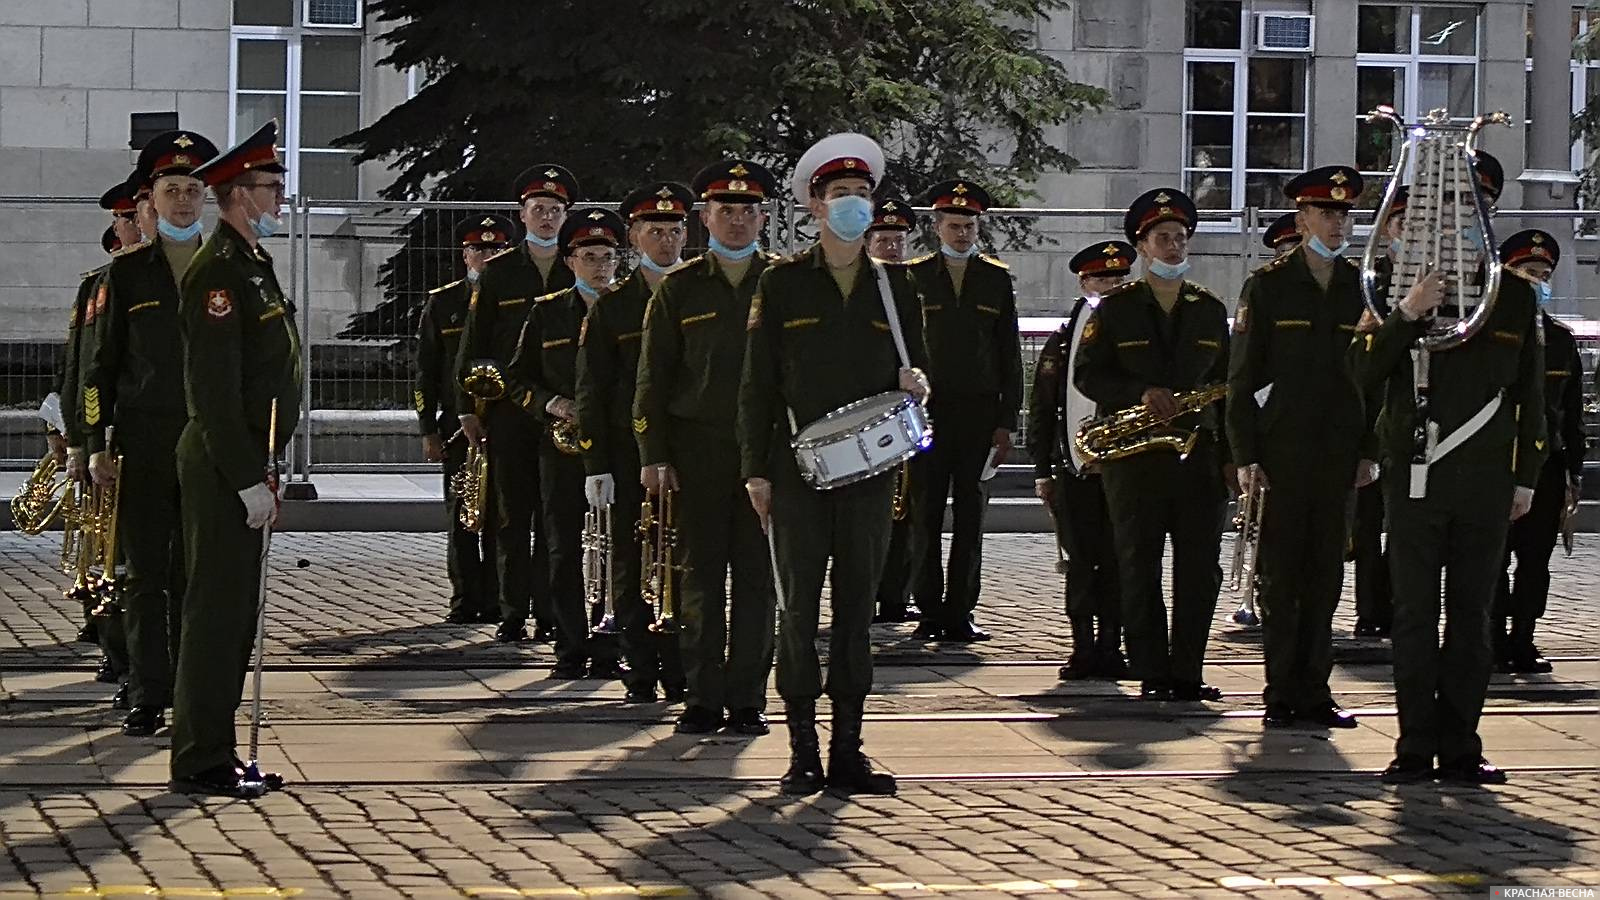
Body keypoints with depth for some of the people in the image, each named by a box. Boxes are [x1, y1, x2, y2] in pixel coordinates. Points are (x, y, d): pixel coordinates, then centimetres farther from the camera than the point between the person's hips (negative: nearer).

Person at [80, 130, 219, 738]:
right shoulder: (126, 272, 6)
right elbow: (98, 362, 6)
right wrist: (97, 444, -1)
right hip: (142, 447, -1)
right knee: (145, 575, 1)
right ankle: (147, 698, 4)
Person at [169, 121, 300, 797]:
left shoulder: (251, 265, 17)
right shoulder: (218, 271, -15)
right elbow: (215, 391, -20)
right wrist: (249, 479, -21)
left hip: (243, 463, 10)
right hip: (224, 467, -10)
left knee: (234, 611, 12)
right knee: (217, 609, -6)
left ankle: (214, 752, 18)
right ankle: (201, 762, -3)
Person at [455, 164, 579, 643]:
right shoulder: (497, 273, 8)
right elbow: (472, 345, 8)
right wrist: (467, 407, 2)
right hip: (508, 411, 0)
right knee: (511, 514, 1)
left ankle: (551, 612, 3)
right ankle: (513, 613, 5)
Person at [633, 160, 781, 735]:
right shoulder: (679, 288, 7)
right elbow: (653, 376, 6)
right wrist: (653, 455, -1)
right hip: (698, 450, 0)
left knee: (757, 575, 1)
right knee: (702, 574, 1)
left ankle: (748, 697, 8)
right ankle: (703, 697, 7)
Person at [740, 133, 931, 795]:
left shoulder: (894, 285, 12)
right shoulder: (782, 284, 4)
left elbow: (915, 364, 19)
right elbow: (758, 384, 3)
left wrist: (914, 380, -6)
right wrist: (757, 469, -3)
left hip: (869, 467, 2)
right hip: (798, 469, -2)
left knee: (858, 603, 4)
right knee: (800, 605, -2)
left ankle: (848, 749, 8)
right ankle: (803, 750, 3)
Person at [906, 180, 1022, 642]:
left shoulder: (997, 278, 9)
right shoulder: (914, 276, 6)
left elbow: (1009, 355, 9)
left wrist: (1006, 421, 3)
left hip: (979, 411, 1)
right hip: (927, 409, -1)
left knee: (970, 513, 2)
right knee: (926, 513, -1)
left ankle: (959, 612, 7)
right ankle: (929, 610, 6)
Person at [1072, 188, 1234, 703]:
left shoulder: (1211, 311, 14)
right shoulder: (1115, 309, 5)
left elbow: (1227, 385, 15)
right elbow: (1087, 375, 0)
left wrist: (1229, 453, 7)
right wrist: (1140, 394, -16)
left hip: (1198, 453, 3)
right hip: (1133, 454, -3)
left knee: (1201, 569, -1)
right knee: (1139, 568, -2)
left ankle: (1187, 673, 5)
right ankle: (1151, 674, 3)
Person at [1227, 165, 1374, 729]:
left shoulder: (1361, 286, 11)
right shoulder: (1267, 285, 0)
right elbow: (1243, 376, -1)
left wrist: (1369, 450, 7)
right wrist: (1245, 455, -7)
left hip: (1339, 451, 3)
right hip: (1282, 450, -3)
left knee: (1325, 573, 6)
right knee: (1281, 572, -1)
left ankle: (1313, 692, 11)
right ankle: (1282, 694, 4)